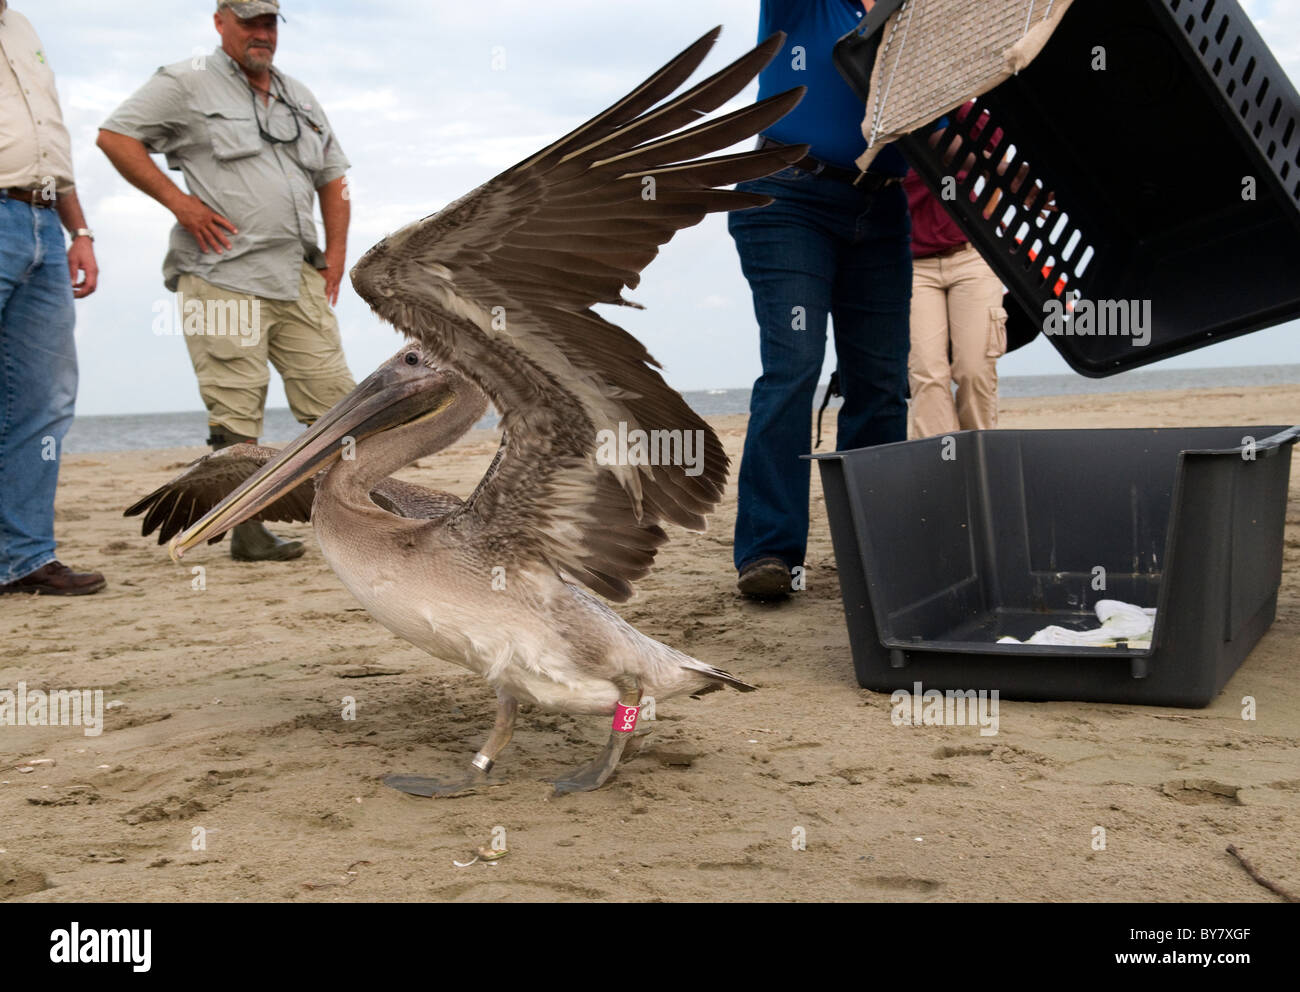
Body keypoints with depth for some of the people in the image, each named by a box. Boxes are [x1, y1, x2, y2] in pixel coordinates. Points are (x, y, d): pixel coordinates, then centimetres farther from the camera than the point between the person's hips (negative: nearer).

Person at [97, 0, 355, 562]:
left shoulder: (299, 98, 22)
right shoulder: (186, 84, 3)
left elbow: (333, 177, 27)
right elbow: (115, 136, -1)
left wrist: (335, 254, 15)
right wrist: (180, 203, -9)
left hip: (299, 279, 6)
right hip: (224, 277, -6)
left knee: (336, 399, 1)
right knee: (236, 415, -7)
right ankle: (246, 532, -1)